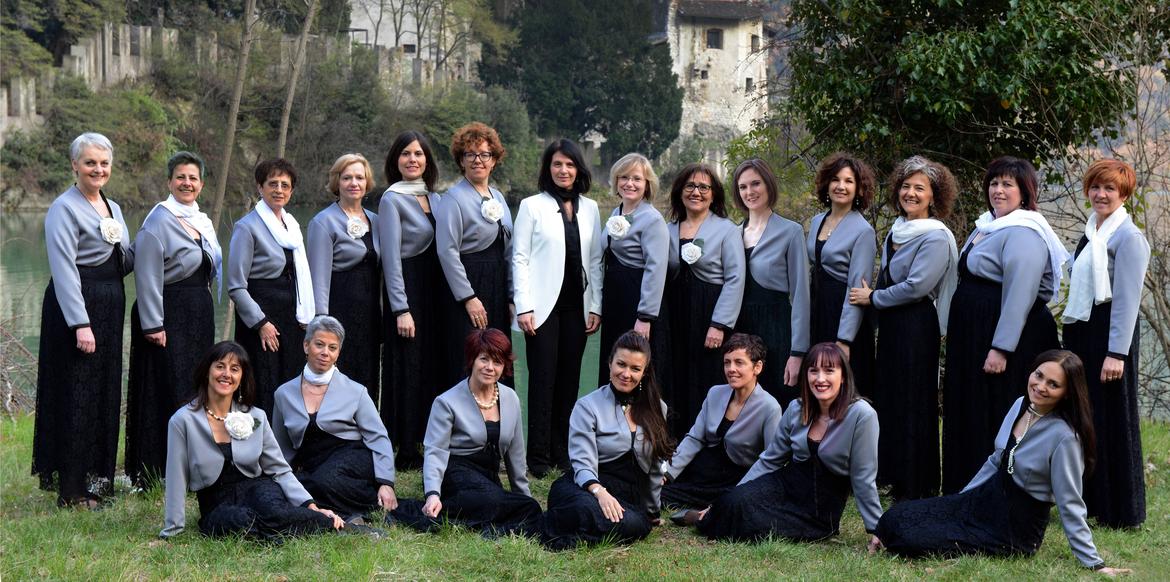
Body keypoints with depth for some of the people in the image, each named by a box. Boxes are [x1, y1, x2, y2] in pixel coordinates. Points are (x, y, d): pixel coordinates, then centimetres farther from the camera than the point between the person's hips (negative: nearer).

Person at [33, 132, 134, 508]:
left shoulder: (113, 208, 15)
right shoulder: (65, 208, -10)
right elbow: (64, 269, -17)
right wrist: (81, 324, -23)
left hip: (109, 308, 8)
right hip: (75, 308, -8)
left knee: (105, 394, 12)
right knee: (76, 396, -5)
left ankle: (96, 477, 23)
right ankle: (71, 489, 2)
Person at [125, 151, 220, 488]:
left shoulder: (203, 221, 14)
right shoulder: (158, 221, -11)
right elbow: (147, 277, -15)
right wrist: (153, 325, -19)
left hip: (200, 315, 8)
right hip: (169, 316, -8)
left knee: (197, 391, 11)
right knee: (169, 391, -7)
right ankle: (156, 472, 0)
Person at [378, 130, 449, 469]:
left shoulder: (434, 198, 14)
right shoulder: (392, 200, -7)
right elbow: (391, 258, -12)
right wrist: (401, 309, -17)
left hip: (435, 290, 7)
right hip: (408, 289, -7)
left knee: (435, 367, 7)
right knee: (408, 369, -4)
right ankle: (407, 452, 2)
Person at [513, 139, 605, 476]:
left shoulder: (589, 209, 12)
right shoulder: (532, 206, 1)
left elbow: (595, 261, 13)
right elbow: (520, 258, -2)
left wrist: (596, 306, 6)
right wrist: (524, 307, -9)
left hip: (577, 306, 4)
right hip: (544, 305, -3)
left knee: (570, 378, 4)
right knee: (543, 378, -4)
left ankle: (563, 452, 11)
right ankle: (538, 456, 1)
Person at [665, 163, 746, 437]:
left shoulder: (727, 230, -2)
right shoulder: (668, 230, 11)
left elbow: (735, 279, -8)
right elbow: (661, 278, 15)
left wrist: (720, 325, -15)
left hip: (710, 318, -4)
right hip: (676, 319, 4)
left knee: (709, 387, -4)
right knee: (678, 387, 4)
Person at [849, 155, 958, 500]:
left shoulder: (936, 237, -12)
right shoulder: (896, 231, 14)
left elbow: (917, 286, -20)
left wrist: (873, 298, -11)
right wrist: (872, 295, 10)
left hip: (917, 328, -9)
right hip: (890, 328, 9)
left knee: (912, 404, -3)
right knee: (888, 400, 11)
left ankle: (917, 489, 5)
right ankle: (895, 478, 21)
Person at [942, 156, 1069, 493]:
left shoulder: (1023, 233, -16)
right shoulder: (987, 226, 15)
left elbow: (1019, 296, -22)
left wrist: (1001, 348, -26)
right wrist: (953, 333, 22)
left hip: (1006, 336, -10)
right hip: (973, 335, 10)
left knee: (993, 418, -5)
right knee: (968, 413, 14)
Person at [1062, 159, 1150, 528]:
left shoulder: (1128, 237, -12)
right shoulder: (1090, 233, 15)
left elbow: (1127, 299, -17)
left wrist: (1117, 353, -21)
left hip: (1109, 334, -8)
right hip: (1081, 332, 8)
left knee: (1113, 420, -2)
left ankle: (1121, 511, 7)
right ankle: (1090, 500, 21)